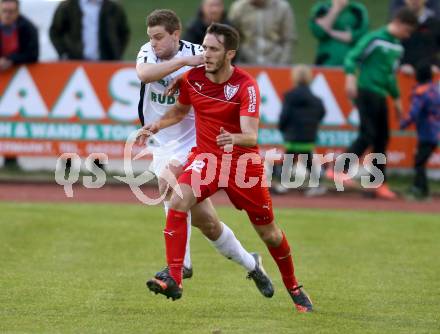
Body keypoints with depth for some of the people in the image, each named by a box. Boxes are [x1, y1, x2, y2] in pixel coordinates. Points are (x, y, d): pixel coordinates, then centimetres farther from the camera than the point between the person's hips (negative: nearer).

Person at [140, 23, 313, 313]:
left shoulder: (246, 86, -20)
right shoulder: (192, 78, -7)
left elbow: (251, 136, -29)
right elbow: (180, 110, 15)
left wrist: (234, 139, -51)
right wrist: (157, 125, -3)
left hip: (243, 161, -2)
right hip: (206, 156, 2)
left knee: (269, 233, 8)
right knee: (178, 202, -27)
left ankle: (293, 287, 34)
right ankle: (174, 280, -27)